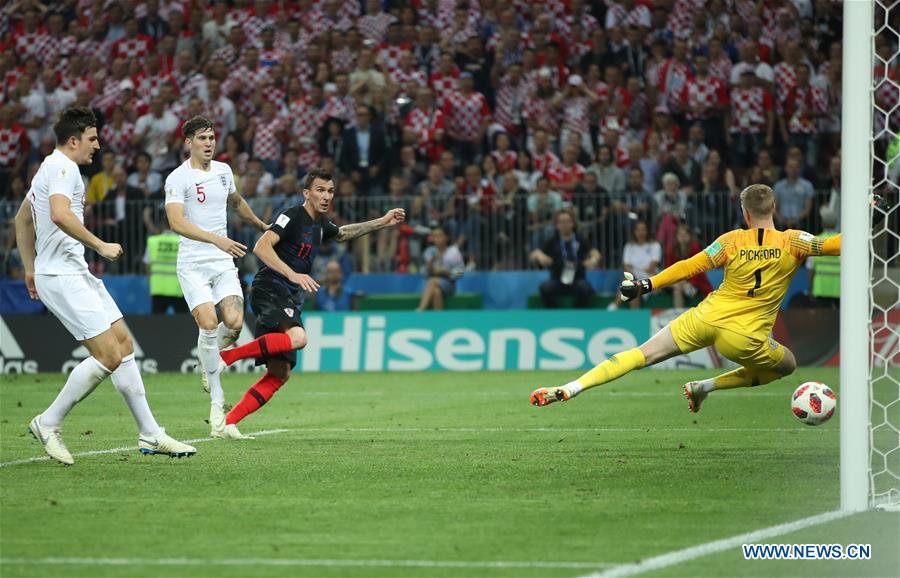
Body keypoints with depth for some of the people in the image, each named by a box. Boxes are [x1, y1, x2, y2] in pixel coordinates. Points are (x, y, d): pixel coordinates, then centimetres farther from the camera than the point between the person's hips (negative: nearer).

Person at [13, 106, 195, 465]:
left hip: (77, 273, 11)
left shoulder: (50, 167, 21)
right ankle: (48, 424, -3)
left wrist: (30, 268, 32)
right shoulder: (63, 167, -12)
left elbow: (22, 220, 30)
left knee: (123, 345, 7)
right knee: (109, 356, -14)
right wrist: (100, 246, -23)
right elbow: (59, 214, -30)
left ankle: (150, 434, 8)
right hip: (62, 277, -11)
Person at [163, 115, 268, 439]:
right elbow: (176, 221, -22)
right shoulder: (178, 178, -9)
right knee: (208, 323, -20)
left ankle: (208, 358, 20)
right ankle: (217, 400, -10)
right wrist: (217, 239, -32)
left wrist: (261, 225, 45)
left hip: (223, 261, 5)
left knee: (234, 322, -15)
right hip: (193, 263, -5)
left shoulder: (223, 171, 11)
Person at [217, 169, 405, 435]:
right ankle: (224, 356, -31)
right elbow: (261, 247, -20)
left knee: (280, 373, -1)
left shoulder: (320, 223, 19)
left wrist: (382, 222, 38)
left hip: (290, 300, 9)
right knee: (297, 337, -35)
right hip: (270, 290, -9)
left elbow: (342, 233, 43)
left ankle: (228, 422, -3)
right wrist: (293, 274, -29)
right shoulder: (293, 216, -8)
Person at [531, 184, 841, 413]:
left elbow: (691, 266, -3)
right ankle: (705, 387, 17)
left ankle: (568, 389, -7)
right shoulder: (792, 242, -5)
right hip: (743, 339, -2)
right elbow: (835, 245, -8)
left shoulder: (732, 240, -1)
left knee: (643, 354, 7)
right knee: (787, 365, 26)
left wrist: (647, 285, 2)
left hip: (706, 319, 2)